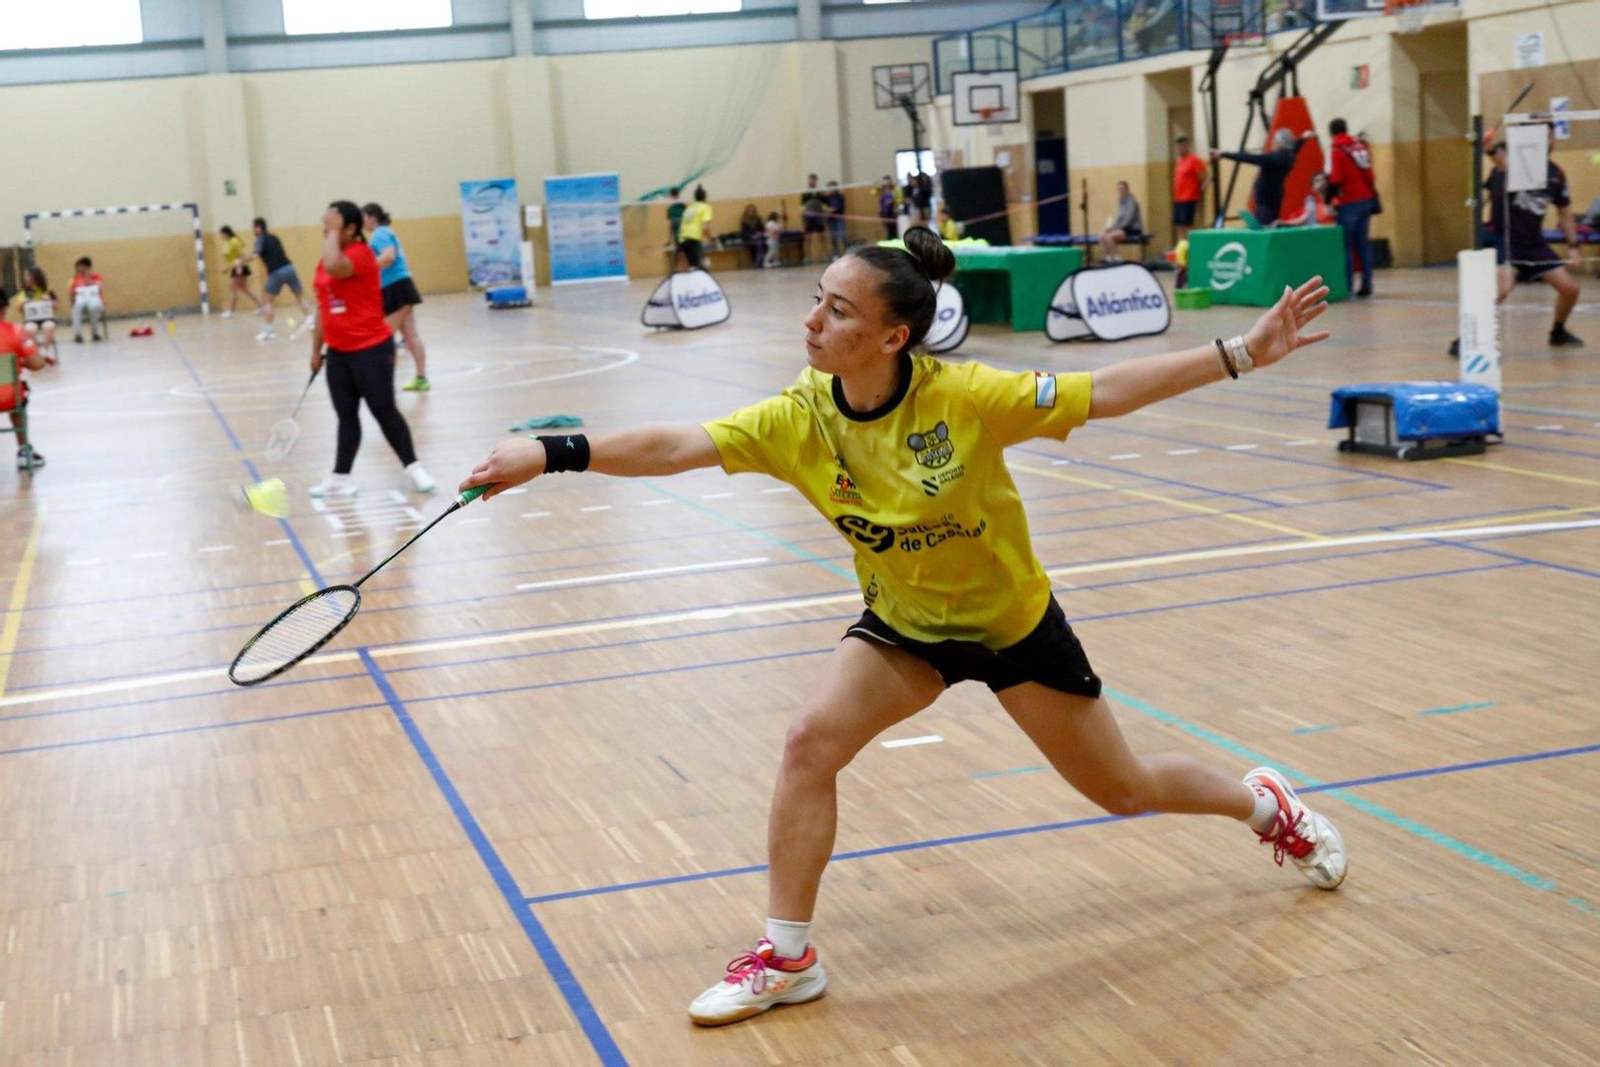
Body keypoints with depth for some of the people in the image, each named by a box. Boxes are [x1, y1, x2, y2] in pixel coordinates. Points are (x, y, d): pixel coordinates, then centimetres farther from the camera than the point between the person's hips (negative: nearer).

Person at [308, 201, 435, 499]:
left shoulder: (361, 253, -14)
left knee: (384, 411, 0)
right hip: (338, 352, 7)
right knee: (346, 415, 9)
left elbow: (334, 267, -37)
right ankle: (341, 476, 11)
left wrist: (334, 232, -23)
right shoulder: (325, 260, 11)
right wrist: (316, 349, 18)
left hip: (371, 349, -7)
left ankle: (413, 467, 12)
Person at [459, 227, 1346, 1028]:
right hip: (903, 624, 3)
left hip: (1013, 621, -3)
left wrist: (1241, 354, -29)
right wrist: (552, 455, -37)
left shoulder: (963, 396, -29)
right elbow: (672, 448, -26)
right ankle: (787, 957, -4)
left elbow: (1104, 392, -25)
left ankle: (1266, 803, 42)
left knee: (1123, 789, 10)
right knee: (811, 743, -20)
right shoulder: (798, 420, -20)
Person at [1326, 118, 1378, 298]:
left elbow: (1334, 180, -17)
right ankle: (1366, 285, 9)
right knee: (1363, 244, 11)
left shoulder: (1336, 151, -9)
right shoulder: (1361, 146, 10)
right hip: (1366, 200, 6)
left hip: (1349, 203, -6)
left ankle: (1347, 287, -4)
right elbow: (1370, 175, 13)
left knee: (1346, 246, -1)